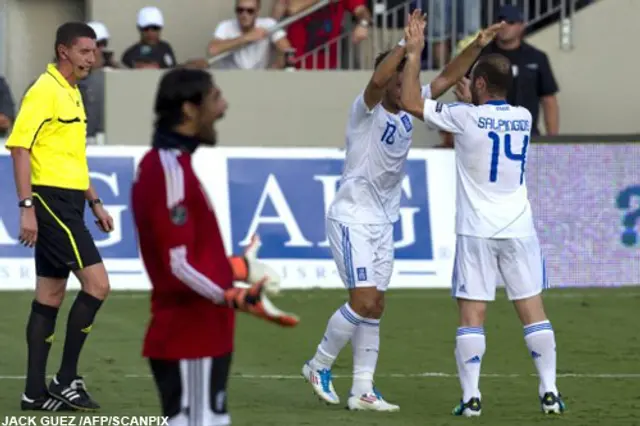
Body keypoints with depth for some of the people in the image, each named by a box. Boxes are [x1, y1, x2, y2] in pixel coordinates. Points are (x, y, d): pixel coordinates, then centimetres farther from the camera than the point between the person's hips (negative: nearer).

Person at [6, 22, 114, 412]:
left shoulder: (73, 94, 17)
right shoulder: (44, 91, -11)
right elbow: (20, 146, -17)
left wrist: (95, 203, 22)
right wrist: (27, 206, -22)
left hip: (68, 203, 9)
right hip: (51, 202, -9)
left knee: (50, 296, 8)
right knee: (97, 283, -13)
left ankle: (36, 392, 9)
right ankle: (66, 380, -7)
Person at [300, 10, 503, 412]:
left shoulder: (408, 110, 5)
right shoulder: (366, 110, -15)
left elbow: (446, 79, 8)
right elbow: (377, 81, -36)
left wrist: (477, 45, -2)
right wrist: (407, 42, -39)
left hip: (383, 221, 8)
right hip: (352, 217, -8)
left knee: (375, 307, 5)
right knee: (363, 301, -13)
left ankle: (363, 390, 7)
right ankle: (319, 366, 6)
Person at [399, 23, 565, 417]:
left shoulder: (465, 117, -9)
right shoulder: (524, 118, 4)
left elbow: (411, 102, -3)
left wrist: (414, 53, 4)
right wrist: (470, 100, 37)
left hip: (476, 232, -3)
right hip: (519, 230, 3)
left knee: (472, 314, -1)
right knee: (533, 309, 6)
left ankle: (471, 396, -5)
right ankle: (549, 392, 4)